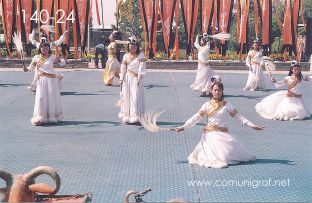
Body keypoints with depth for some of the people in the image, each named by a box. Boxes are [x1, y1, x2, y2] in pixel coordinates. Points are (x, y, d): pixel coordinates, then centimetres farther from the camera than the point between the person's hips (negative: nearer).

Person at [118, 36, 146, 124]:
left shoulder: (141, 55, -1)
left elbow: (141, 68, -7)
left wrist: (139, 78, -14)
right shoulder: (126, 56, 9)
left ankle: (135, 116, -3)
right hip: (127, 78, 4)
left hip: (136, 78, -4)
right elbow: (123, 68, 9)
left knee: (135, 97, -7)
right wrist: (121, 79, 2)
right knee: (126, 96, 5)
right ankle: (126, 115, 13)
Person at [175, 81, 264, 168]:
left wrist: (252, 125, -3)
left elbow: (238, 116, 5)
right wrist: (183, 127, -8)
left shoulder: (227, 105, 6)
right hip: (211, 134, -2)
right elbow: (196, 117, 1)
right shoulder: (207, 105, 3)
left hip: (223, 133, 2)